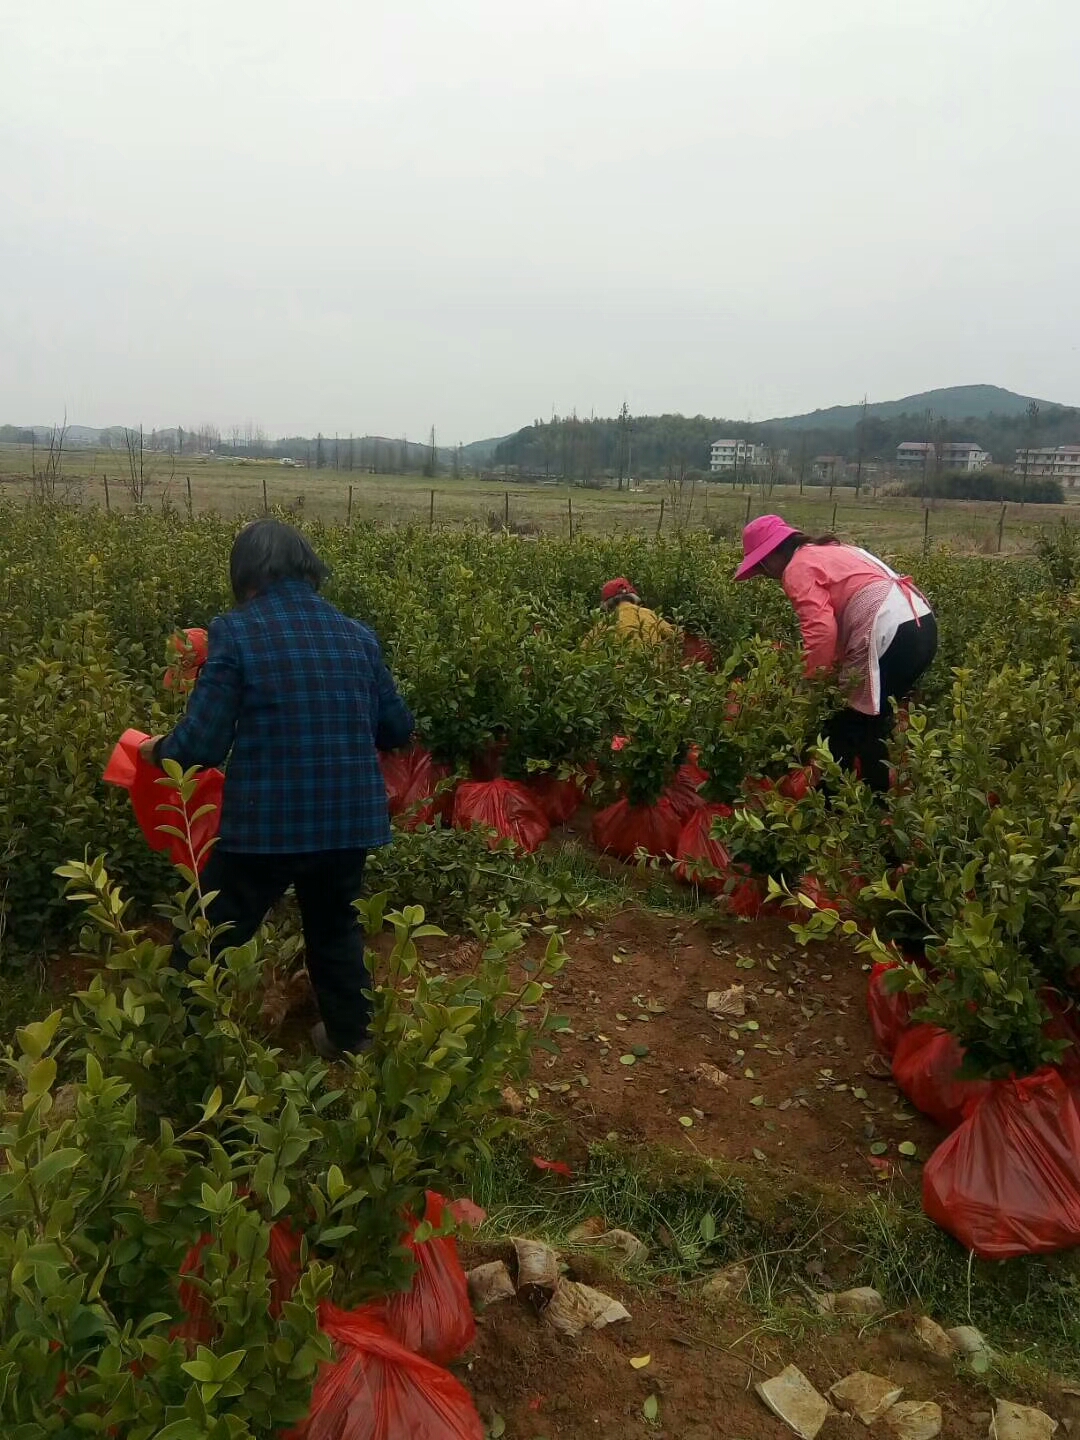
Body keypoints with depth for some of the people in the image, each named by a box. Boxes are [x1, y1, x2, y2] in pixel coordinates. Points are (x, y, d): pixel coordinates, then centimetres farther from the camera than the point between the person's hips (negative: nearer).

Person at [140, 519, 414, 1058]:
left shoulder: (235, 632, -8)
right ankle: (349, 1039, 41)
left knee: (207, 943, 15)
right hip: (350, 817, 5)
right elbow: (398, 729, 12)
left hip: (267, 823, -5)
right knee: (335, 928, 28)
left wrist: (160, 749, 11)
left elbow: (203, 744, -10)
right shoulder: (357, 635, 5)